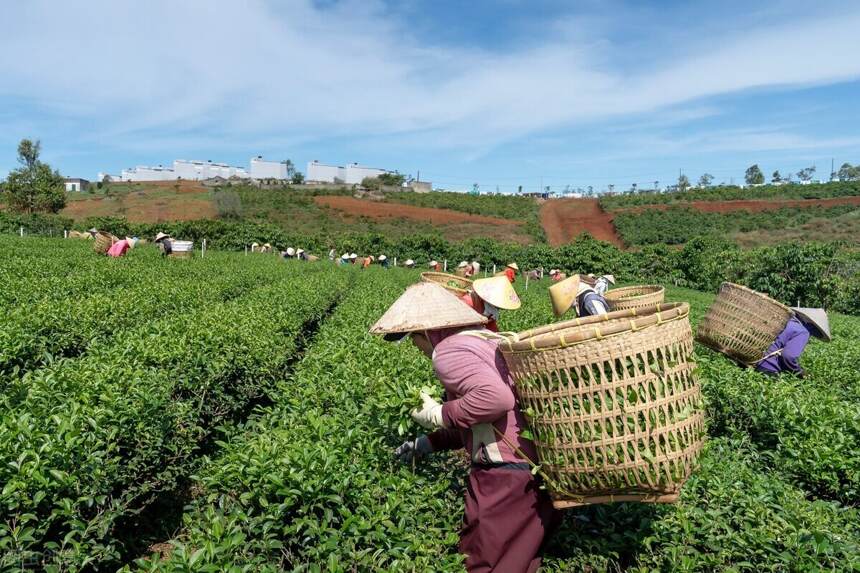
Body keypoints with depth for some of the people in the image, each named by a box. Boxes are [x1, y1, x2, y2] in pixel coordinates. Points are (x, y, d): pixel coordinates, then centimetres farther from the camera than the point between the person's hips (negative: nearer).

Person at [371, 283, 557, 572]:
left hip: (509, 472, -10)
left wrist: (440, 415, -16)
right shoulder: (482, 339, 16)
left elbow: (496, 398, -31)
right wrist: (428, 442, 22)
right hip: (536, 464, 10)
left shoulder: (448, 349, -14)